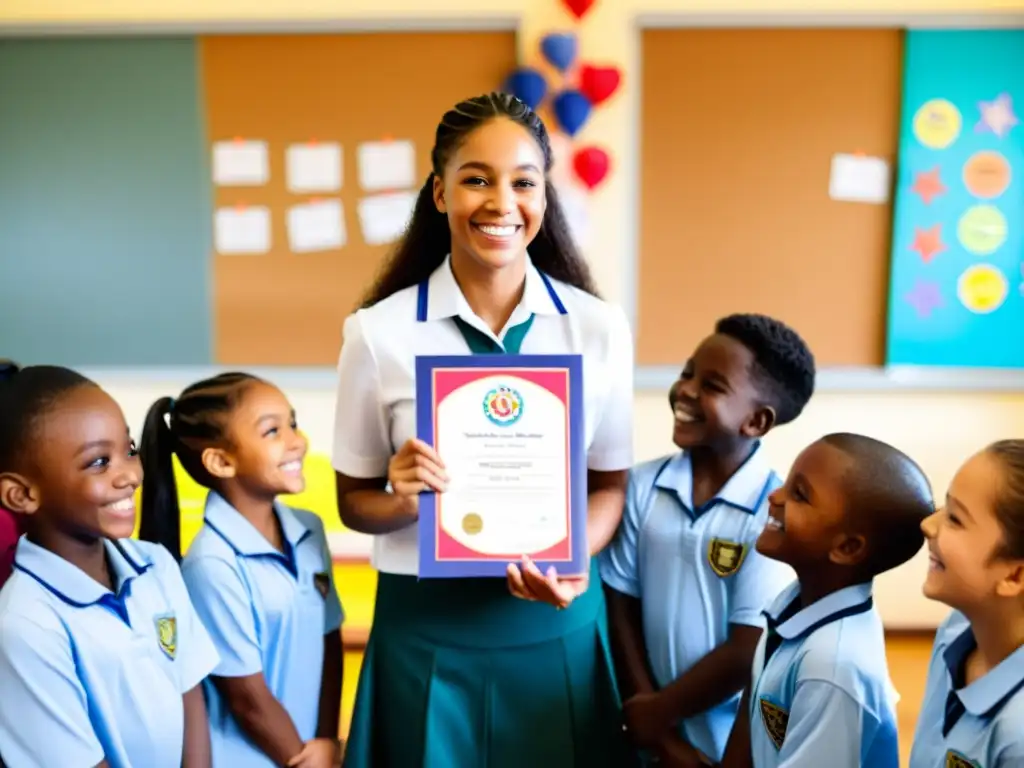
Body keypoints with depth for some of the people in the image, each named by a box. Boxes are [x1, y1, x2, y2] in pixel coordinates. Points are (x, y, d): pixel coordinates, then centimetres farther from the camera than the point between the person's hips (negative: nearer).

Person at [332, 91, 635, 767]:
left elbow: (609, 485, 2)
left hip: (557, 624, 1)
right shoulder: (379, 332, -8)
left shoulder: (600, 327, -5)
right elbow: (355, 502, 0)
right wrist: (402, 498, -21)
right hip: (427, 629, -1)